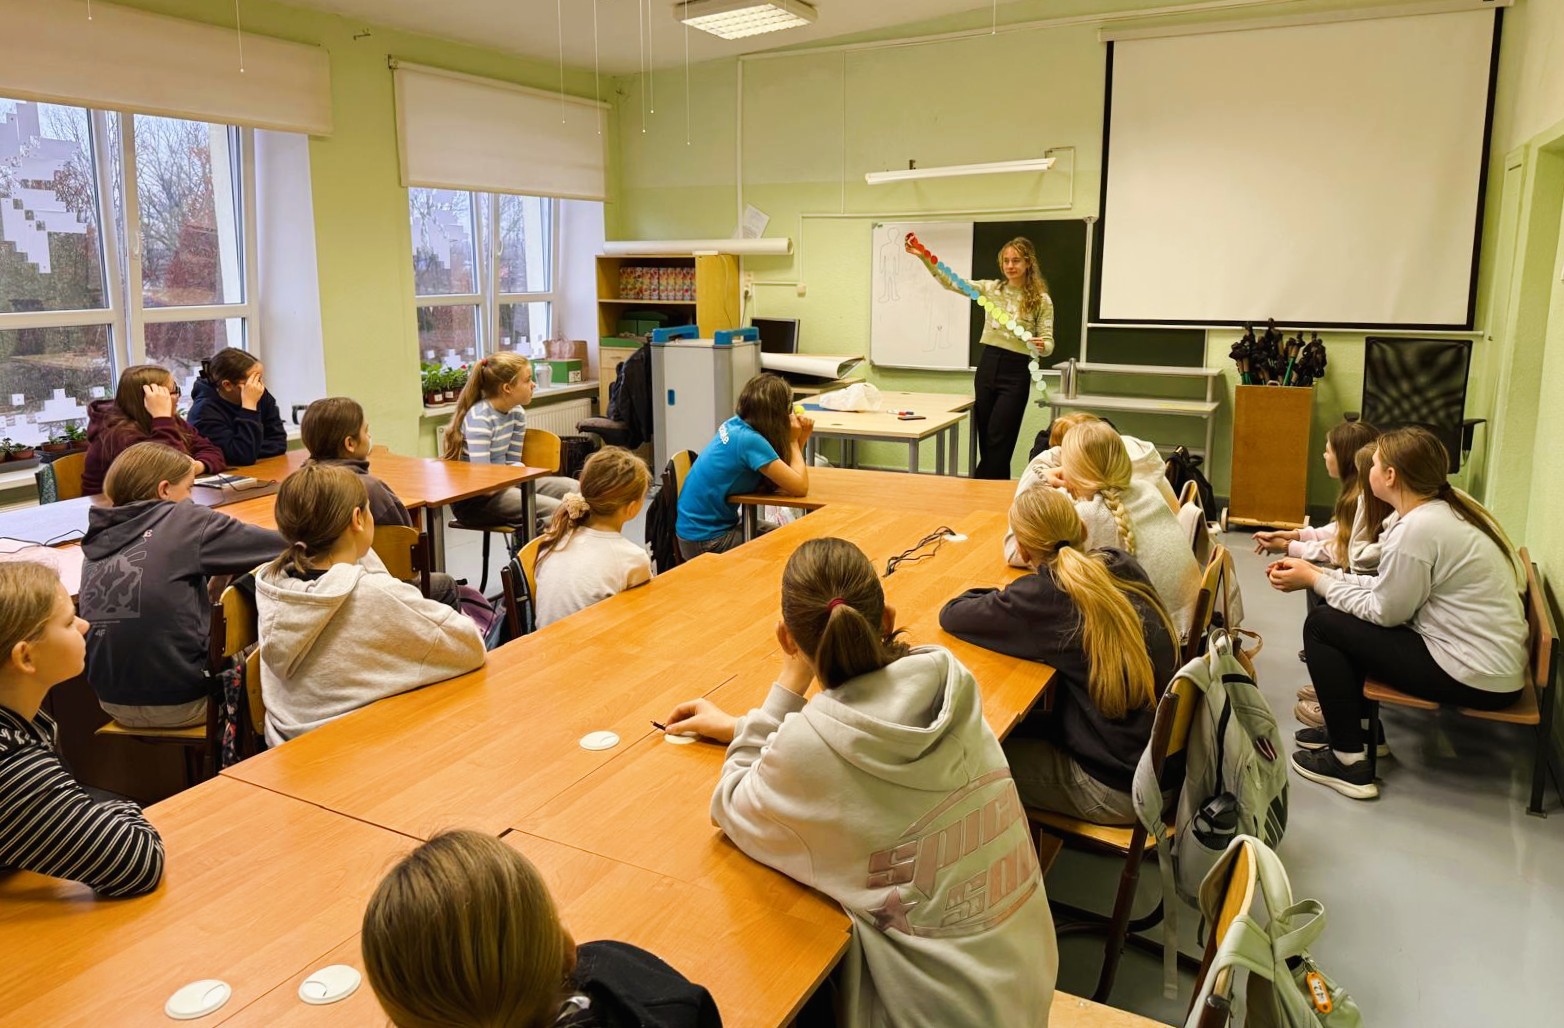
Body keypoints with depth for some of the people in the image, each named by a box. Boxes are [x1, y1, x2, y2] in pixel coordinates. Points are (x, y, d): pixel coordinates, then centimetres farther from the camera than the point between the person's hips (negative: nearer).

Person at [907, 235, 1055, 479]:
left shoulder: (1041, 300, -4)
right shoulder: (991, 288, 6)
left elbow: (1048, 342, -5)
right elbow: (951, 283, -1)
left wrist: (1041, 346, -30)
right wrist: (924, 257, -12)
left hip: (1015, 372, -4)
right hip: (987, 366, 4)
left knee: (997, 442, -5)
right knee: (985, 441, 9)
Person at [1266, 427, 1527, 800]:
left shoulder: (1416, 529, -23)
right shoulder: (1451, 505, 6)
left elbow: (1385, 611, -14)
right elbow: (1390, 588, 7)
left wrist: (1315, 581, -4)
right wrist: (1320, 572, 6)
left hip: (1476, 678, -9)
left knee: (1321, 624, -5)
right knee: (1346, 612, 16)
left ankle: (1350, 763, 2)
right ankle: (1359, 728, 28)